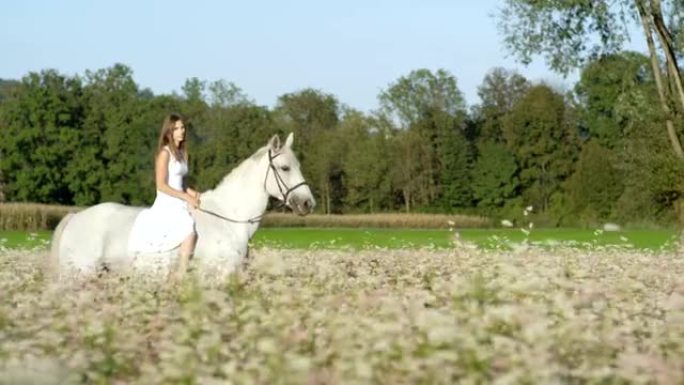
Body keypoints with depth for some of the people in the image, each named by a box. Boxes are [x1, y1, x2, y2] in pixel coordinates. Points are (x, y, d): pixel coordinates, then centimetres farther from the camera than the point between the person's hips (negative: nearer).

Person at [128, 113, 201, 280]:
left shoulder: (182, 153, 15)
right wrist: (186, 197, -15)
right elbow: (161, 185, -15)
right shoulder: (165, 153, -10)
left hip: (180, 205, 8)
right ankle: (180, 275, -25)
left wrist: (192, 193, 3)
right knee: (190, 231, -28)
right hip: (166, 205, -8)